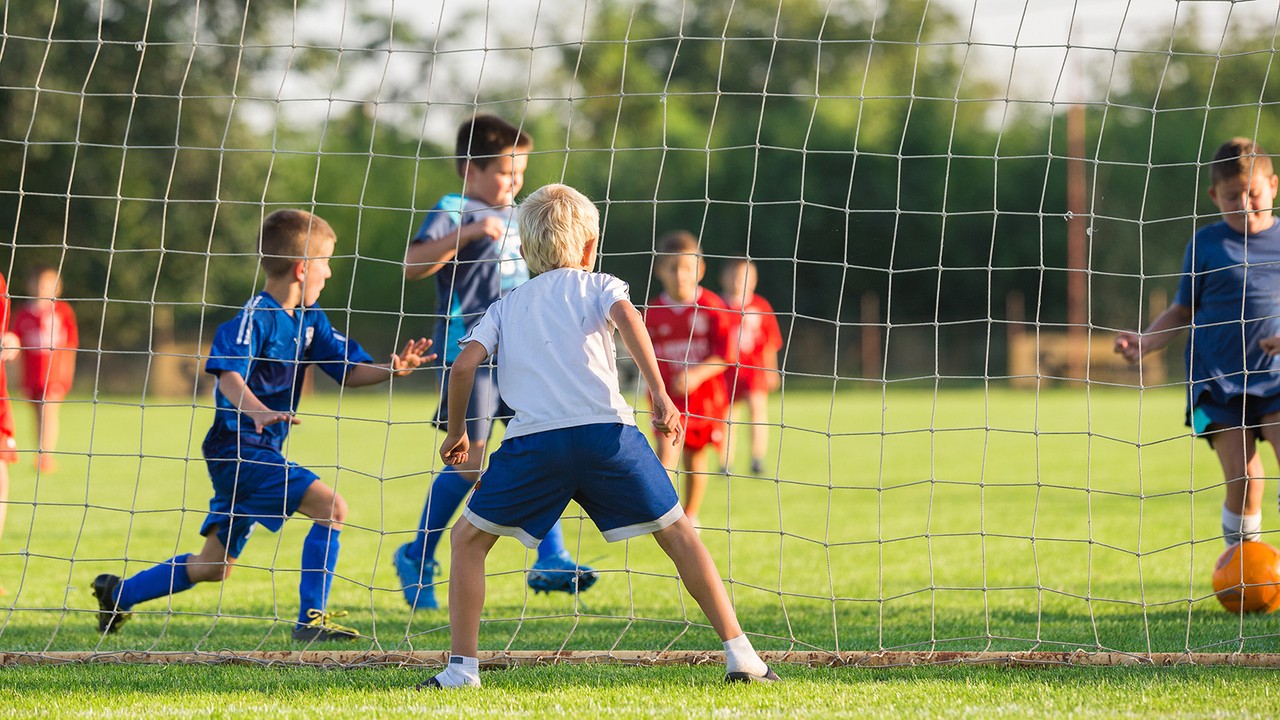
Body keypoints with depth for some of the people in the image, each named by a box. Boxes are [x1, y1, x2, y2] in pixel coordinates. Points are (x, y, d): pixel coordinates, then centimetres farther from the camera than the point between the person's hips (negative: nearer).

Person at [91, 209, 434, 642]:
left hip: (261, 452, 10)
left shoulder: (309, 319, 11)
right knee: (331, 507, -20)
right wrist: (256, 411, -48)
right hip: (239, 447, -10)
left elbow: (348, 371, 13)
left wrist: (391, 370, -6)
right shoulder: (255, 318, -16)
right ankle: (311, 618, -17)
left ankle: (118, 593, 29)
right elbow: (228, 374, -30)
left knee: (214, 567, 16)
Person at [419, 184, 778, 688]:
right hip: (605, 429, -1)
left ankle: (462, 667, 6)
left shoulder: (506, 307, 25)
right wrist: (659, 393, -9)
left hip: (533, 439, 1)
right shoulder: (597, 286, 19)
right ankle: (739, 654, 6)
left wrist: (456, 434, 25)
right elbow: (626, 317, -3)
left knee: (469, 538, 17)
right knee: (676, 532, 11)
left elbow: (464, 365, 11)